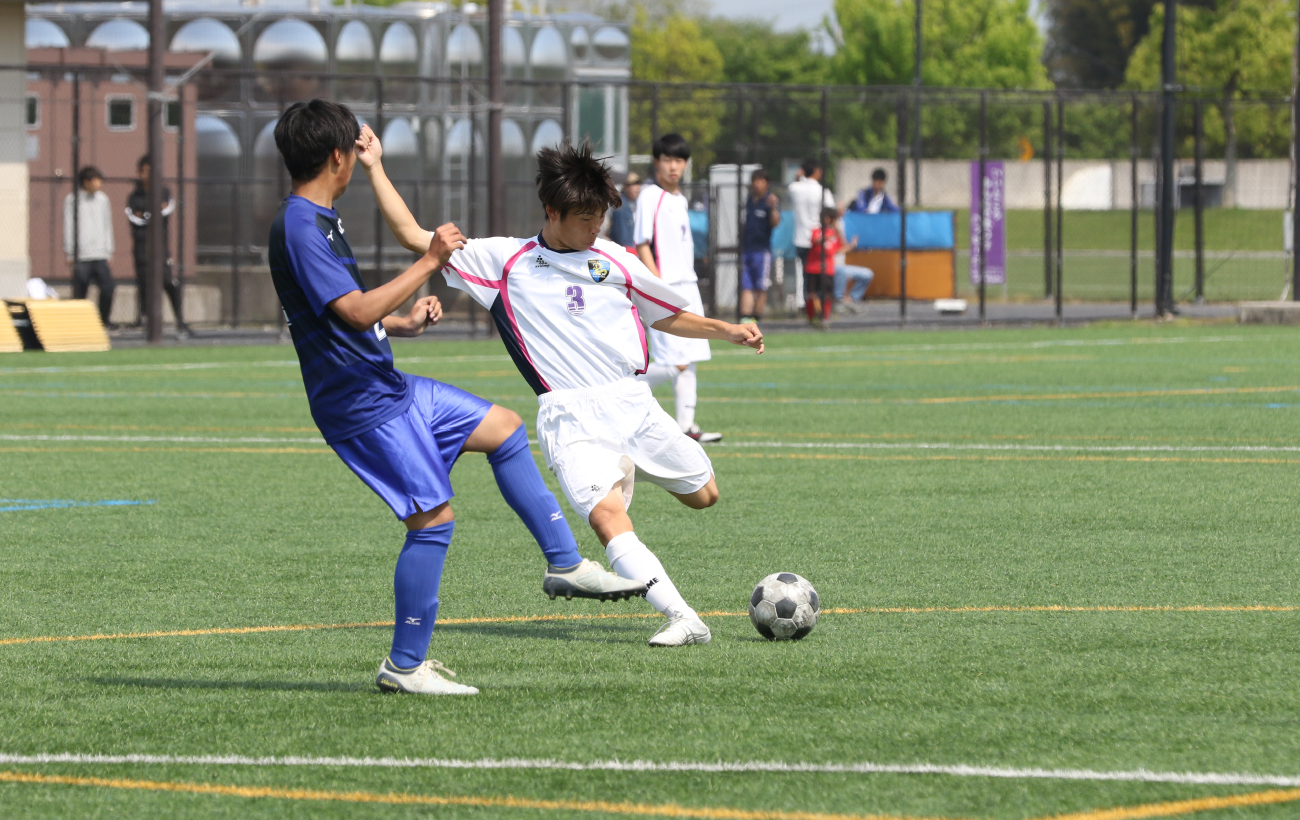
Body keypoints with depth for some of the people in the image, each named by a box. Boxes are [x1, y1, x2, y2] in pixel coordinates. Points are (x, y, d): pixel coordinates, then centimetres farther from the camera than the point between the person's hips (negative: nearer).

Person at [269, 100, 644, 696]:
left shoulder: (319, 221, 12)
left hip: (386, 385, 11)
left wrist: (405, 323, 18)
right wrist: (430, 262, -23)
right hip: (361, 405, -11)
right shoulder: (298, 228, -21)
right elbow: (357, 312, -29)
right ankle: (404, 666, -3)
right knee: (434, 517, -11)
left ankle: (564, 564, 20)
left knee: (502, 428, 15)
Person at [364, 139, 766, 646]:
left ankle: (627, 468, 39)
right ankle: (682, 619, -33)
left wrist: (726, 331, 7)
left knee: (703, 495, 9)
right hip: (569, 418, -3)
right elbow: (414, 237, 10)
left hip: (632, 404, 3)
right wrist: (375, 171, 6)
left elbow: (669, 317, 23)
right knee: (607, 515, -26)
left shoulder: (614, 261, 12)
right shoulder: (503, 261, 6)